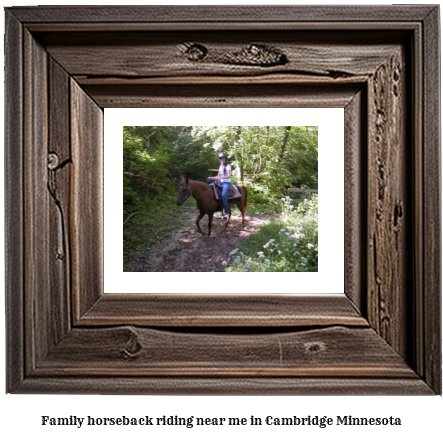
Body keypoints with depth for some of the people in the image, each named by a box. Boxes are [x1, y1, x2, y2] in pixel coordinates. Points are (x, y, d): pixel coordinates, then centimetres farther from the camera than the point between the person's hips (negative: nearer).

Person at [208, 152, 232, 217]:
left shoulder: (228, 166, -7)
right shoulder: (220, 166, 15)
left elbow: (229, 176, -17)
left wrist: (220, 177, -27)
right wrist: (212, 178, 4)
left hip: (227, 183, -9)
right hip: (221, 182, 9)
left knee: (223, 194, -33)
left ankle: (226, 210, -30)